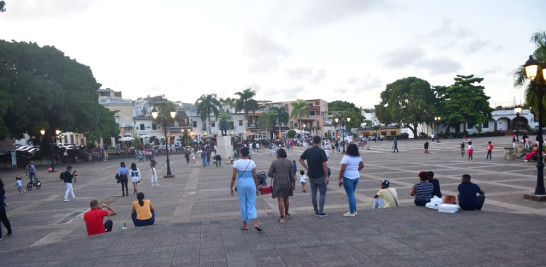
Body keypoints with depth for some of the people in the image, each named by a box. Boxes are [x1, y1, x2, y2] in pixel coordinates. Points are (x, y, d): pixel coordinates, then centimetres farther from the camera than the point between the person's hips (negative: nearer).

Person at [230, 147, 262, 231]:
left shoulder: (236, 163, -6)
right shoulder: (252, 162, -1)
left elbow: (234, 177, -6)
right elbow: (255, 176, 0)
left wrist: (231, 188, 3)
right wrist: (257, 188, 10)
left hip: (241, 184, -1)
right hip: (251, 183, 1)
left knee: (243, 205, 10)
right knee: (251, 204, 8)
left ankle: (244, 226, 18)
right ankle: (256, 223, -8)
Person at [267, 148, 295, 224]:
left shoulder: (274, 162, -6)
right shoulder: (289, 162, 0)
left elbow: (269, 174, -6)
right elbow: (292, 174, -1)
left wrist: (272, 176, 16)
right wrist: (294, 184, 7)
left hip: (278, 184, -3)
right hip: (287, 183, 3)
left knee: (280, 200, -2)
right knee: (286, 199, 19)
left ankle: (282, 218, -5)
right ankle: (286, 214, 34)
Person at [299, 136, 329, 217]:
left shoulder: (308, 151, -1)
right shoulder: (321, 152, -16)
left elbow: (300, 159, 8)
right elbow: (324, 165, -19)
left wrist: (307, 168, 9)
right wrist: (327, 176, -11)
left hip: (311, 176, 5)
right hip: (320, 176, -5)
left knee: (313, 193, 13)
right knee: (322, 194, 7)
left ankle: (316, 211, 21)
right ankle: (321, 212, 8)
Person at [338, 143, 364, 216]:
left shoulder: (346, 157, -17)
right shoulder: (358, 157, 4)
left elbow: (342, 169, -20)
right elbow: (362, 166, 15)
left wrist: (340, 179, -13)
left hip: (348, 178, -7)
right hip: (356, 177, 7)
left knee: (350, 195, 1)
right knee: (352, 194, 19)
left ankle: (352, 212, 8)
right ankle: (354, 210, 23)